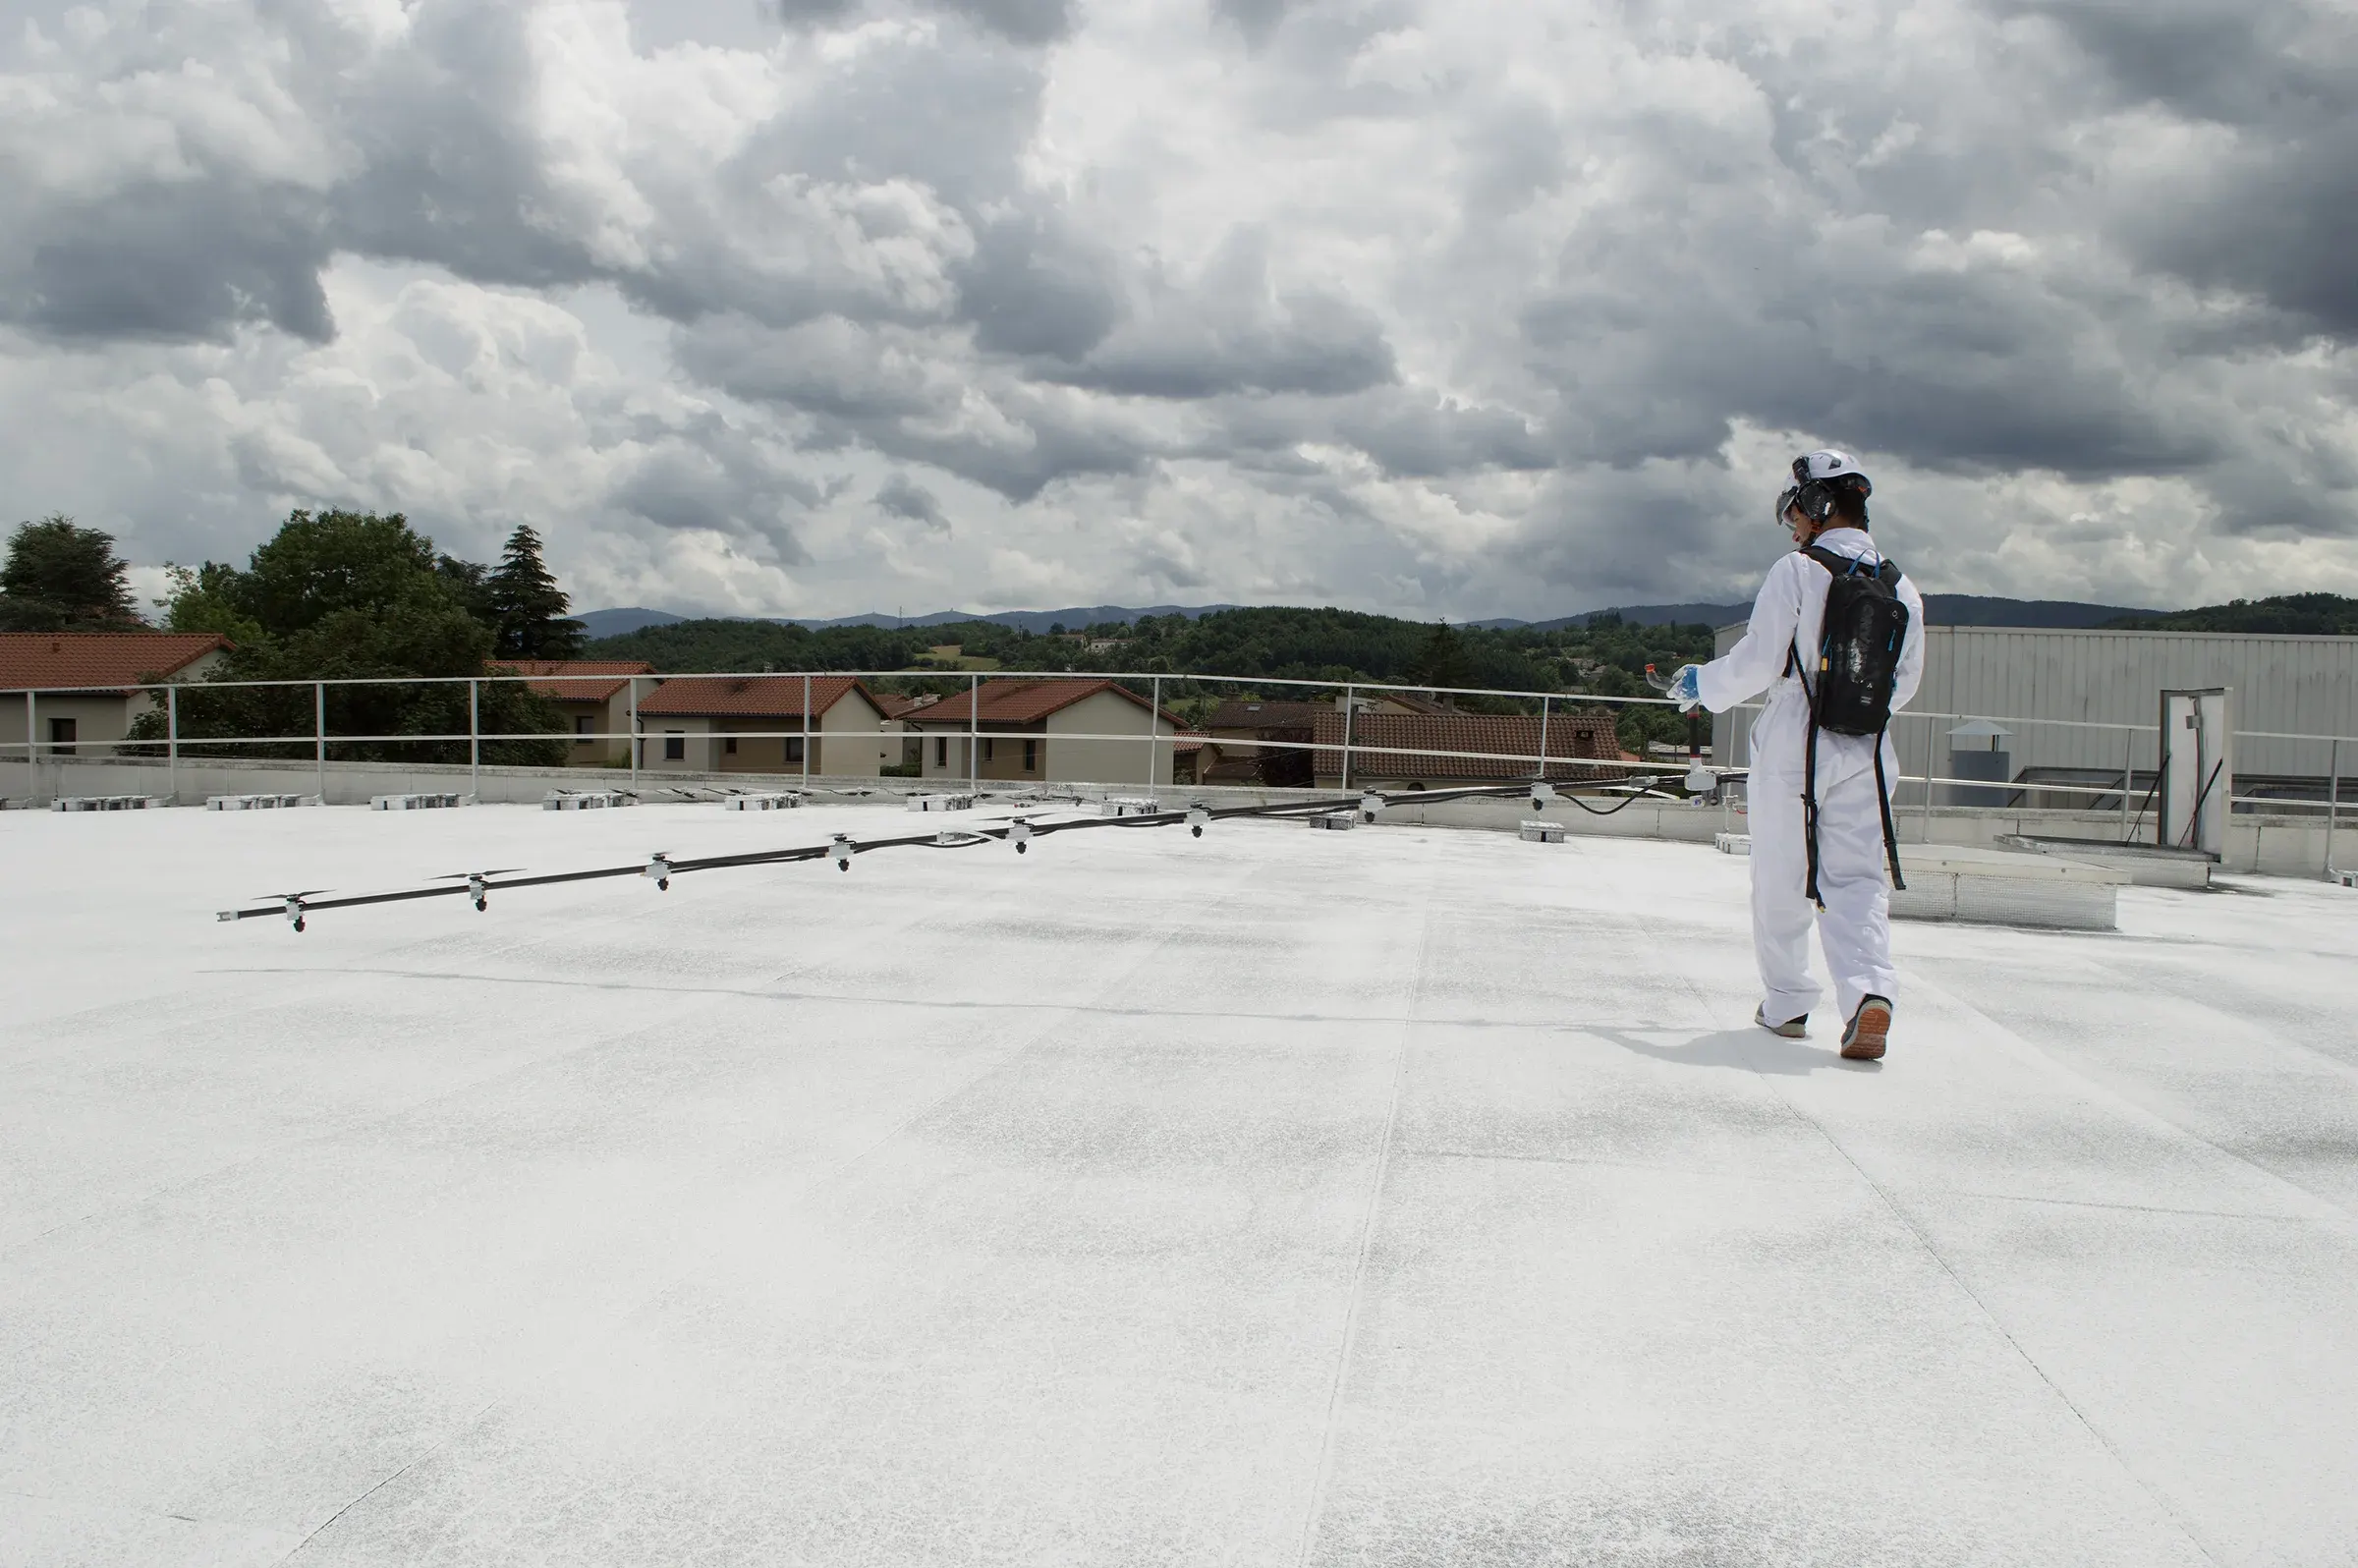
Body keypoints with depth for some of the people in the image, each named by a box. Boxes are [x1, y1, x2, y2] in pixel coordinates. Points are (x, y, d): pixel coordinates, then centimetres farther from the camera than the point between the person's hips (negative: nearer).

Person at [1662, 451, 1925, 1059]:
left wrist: (1701, 684, 6)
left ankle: (1786, 1003, 17)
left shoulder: (1798, 572, -9)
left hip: (1792, 743, -4)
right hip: (1867, 753, 4)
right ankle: (1869, 991, -18)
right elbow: (1905, 683, 11)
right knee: (1856, 877, 4)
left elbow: (1758, 662, -11)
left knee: (1780, 879, 9)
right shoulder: (1903, 589, 6)